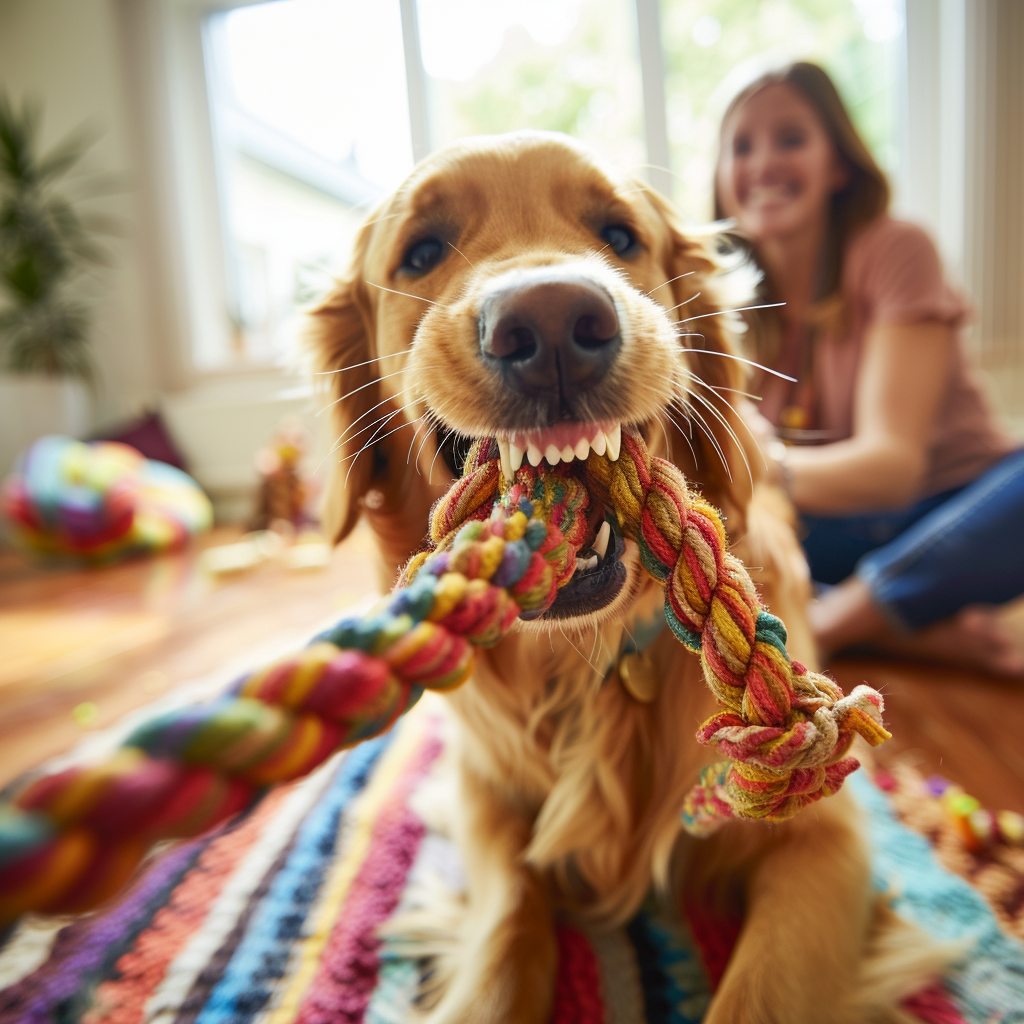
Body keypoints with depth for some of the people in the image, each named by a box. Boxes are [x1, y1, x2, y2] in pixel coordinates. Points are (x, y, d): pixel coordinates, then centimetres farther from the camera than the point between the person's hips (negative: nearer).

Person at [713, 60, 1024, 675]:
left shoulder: (895, 252, -11)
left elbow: (893, 462, -24)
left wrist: (767, 470, -44)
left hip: (947, 508, -2)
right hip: (825, 528, 3)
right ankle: (916, 633, -26)